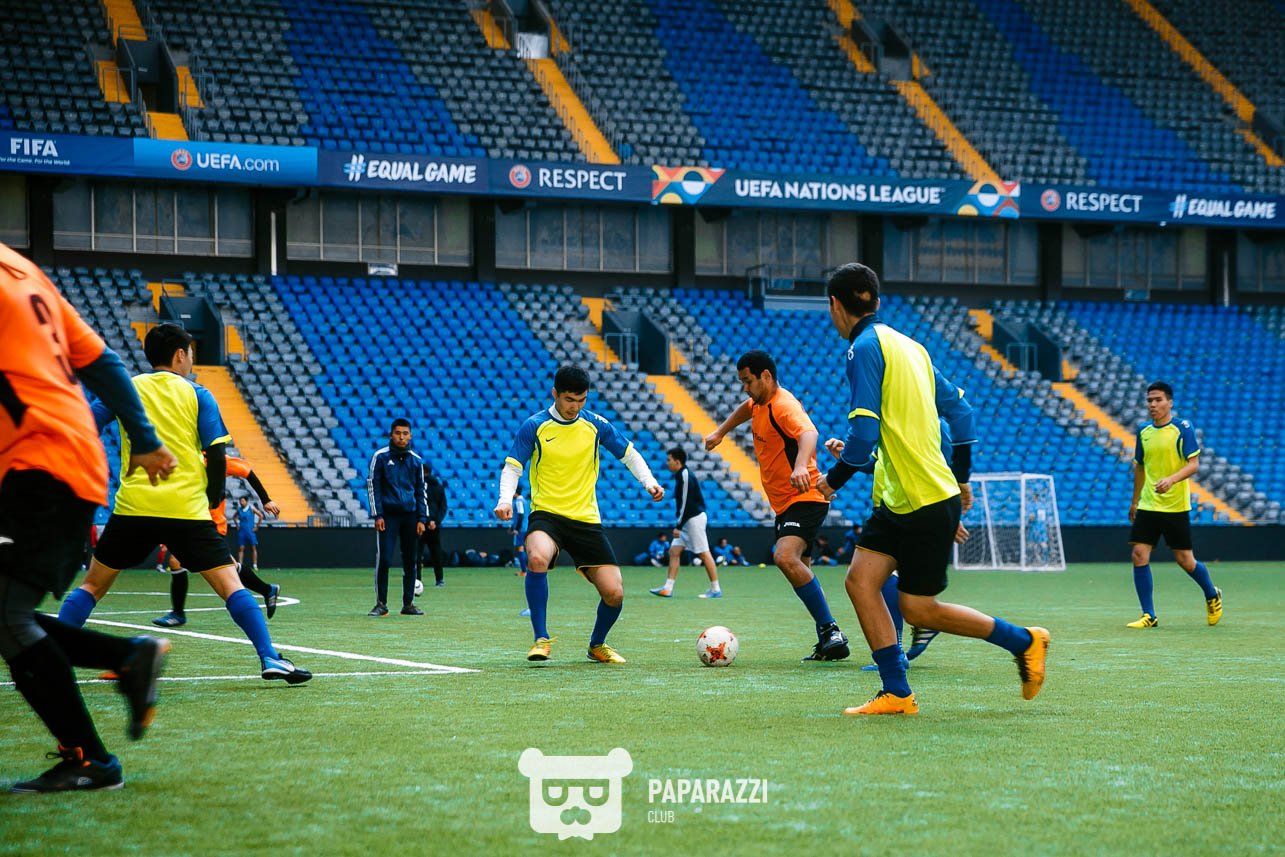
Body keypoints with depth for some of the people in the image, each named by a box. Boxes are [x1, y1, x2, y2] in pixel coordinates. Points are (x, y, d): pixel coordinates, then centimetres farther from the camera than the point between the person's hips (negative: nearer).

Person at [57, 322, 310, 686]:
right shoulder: (197, 395, 6)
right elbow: (217, 455, 0)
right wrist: (213, 500, 13)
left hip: (133, 507, 2)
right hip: (187, 511, -2)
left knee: (92, 585, 15)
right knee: (231, 585, -1)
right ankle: (270, 658, -11)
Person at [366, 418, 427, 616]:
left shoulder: (416, 460, 9)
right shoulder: (380, 457, 0)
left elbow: (421, 491, 12)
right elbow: (373, 486, 0)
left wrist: (422, 519, 4)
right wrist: (378, 516, -8)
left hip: (410, 515, 3)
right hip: (388, 515, -3)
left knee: (409, 560, 4)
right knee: (383, 558, -9)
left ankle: (408, 603, 11)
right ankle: (381, 603, -2)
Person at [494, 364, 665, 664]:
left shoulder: (595, 424, 4)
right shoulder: (535, 426, -2)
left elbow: (629, 454, 13)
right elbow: (512, 467, 0)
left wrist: (648, 480, -5)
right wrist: (505, 500, -19)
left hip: (586, 519, 3)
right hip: (546, 514, -3)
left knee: (614, 593, -5)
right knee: (537, 558, -37)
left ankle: (597, 645, 26)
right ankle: (541, 639, -23)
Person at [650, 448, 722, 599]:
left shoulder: (685, 476, -16)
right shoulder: (680, 476, 13)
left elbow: (686, 504, -19)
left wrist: (678, 526, -19)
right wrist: (679, 524, 16)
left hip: (694, 518, -10)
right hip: (688, 520, 10)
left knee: (704, 553, -5)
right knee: (674, 551, 4)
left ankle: (715, 589, 1)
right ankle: (668, 588, 2)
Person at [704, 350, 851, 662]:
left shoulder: (783, 406, -19)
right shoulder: (760, 403, 11)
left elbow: (808, 433, -40)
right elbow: (746, 408, 38)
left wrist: (801, 466, -58)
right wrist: (720, 432, 32)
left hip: (804, 498, -11)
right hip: (784, 504, 11)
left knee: (785, 557, -30)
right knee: (799, 569, 14)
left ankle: (831, 633, -27)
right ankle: (829, 643, 22)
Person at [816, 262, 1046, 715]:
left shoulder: (865, 347, -14)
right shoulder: (907, 345, 13)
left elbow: (864, 432, -21)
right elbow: (959, 408, 17)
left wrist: (834, 479, -5)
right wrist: (961, 476, 25)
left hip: (928, 503, -9)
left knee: (919, 610, -1)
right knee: (860, 580, 3)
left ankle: (1024, 641, 12)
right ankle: (897, 694, 2)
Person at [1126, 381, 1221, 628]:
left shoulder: (1183, 428, -8)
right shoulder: (1143, 432, 7)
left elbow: (1193, 464, -14)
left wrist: (1171, 479, -31)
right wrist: (1135, 501, 23)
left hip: (1176, 506, -4)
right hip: (1147, 506, 4)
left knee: (1185, 561, 2)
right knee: (1139, 556, -8)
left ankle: (1212, 596, 31)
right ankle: (1149, 616, 0)